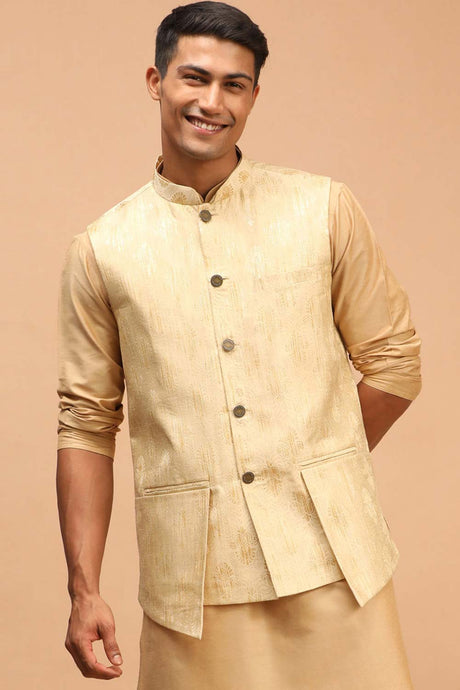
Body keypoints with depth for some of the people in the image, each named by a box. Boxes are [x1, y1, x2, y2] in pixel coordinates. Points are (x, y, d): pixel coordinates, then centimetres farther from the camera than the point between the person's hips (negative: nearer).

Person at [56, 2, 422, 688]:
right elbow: (87, 424, 4)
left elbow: (392, 360, 7)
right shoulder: (101, 251, 3)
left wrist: (313, 473, 6)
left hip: (330, 555, 0)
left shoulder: (325, 209, 3)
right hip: (190, 574, 0)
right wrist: (84, 590, 0)